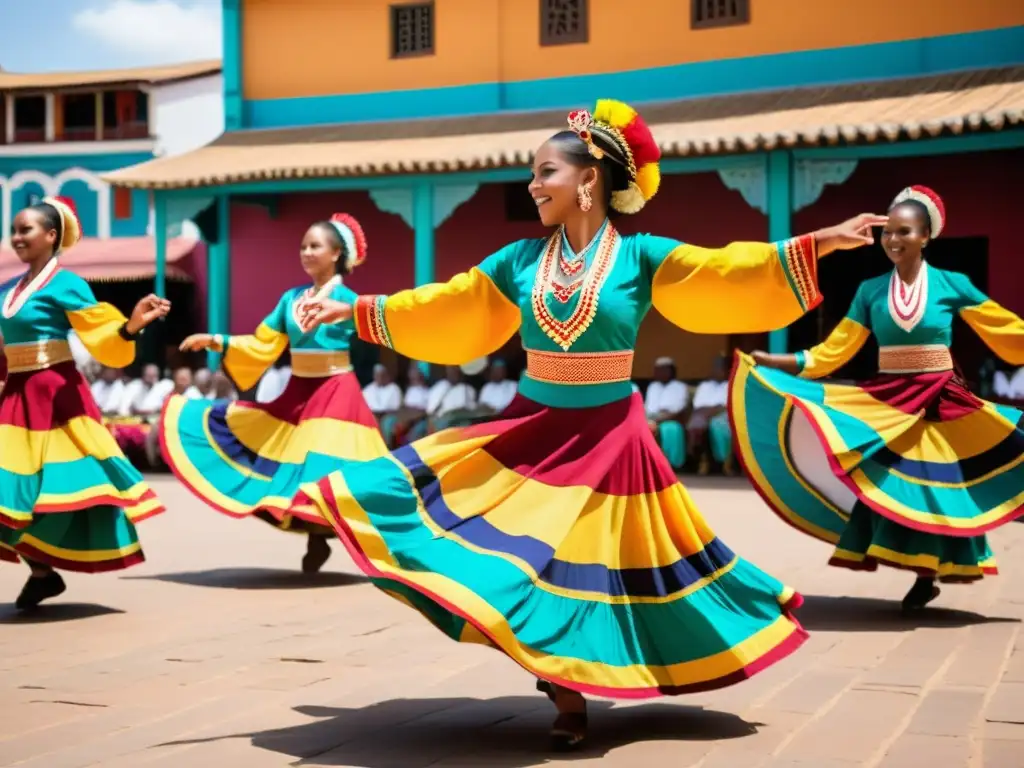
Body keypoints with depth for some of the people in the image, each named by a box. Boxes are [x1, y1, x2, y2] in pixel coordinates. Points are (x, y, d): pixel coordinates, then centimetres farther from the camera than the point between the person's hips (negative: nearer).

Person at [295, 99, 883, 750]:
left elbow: (728, 276, -14)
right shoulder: (520, 261, 4)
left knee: (587, 565, 4)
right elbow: (439, 310, 12)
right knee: (530, 559, -1)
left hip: (607, 439, -3)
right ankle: (568, 696, 18)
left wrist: (821, 243, -24)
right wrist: (356, 310, 12)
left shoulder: (640, 256, -6)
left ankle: (575, 682, 25)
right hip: (531, 432, 3)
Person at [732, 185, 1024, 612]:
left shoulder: (952, 285, -3)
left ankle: (930, 574, 16)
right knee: (889, 485, -2)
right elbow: (833, 351, 2)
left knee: (939, 485, 2)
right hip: (887, 401, 2)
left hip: (939, 401, -2)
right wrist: (773, 362, -5)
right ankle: (922, 576, 9)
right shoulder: (871, 290, 2)